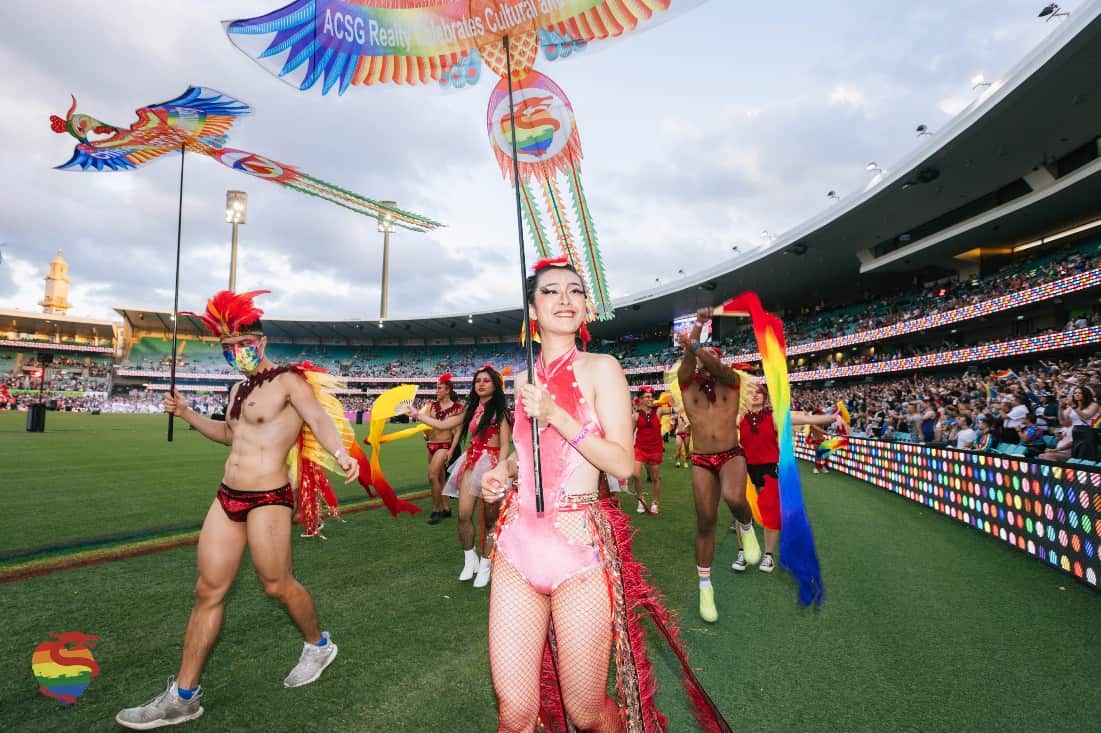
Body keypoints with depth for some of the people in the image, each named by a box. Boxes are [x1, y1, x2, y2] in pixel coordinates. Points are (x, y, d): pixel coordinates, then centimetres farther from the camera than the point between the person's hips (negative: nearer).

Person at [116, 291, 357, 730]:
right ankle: (184, 696, 24)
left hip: (268, 500, -8)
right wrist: (187, 414, 19)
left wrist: (341, 454, -47)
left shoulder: (288, 382, -12)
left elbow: (318, 419, -29)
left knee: (277, 585, 5)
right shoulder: (239, 389, 14)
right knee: (209, 591, 11)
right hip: (227, 498, 8)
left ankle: (318, 645, 32)